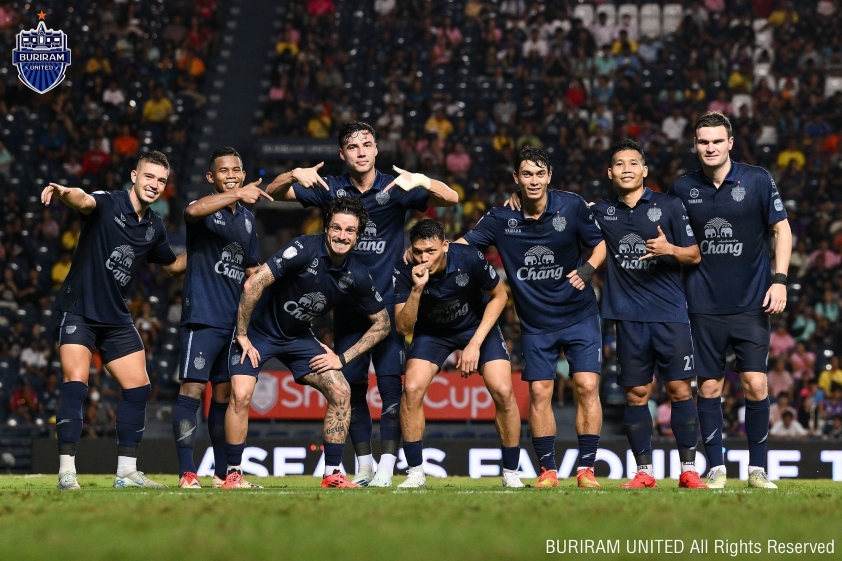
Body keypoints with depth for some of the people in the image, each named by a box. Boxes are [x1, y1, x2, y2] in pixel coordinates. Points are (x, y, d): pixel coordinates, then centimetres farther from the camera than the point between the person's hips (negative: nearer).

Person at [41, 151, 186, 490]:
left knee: (138, 388, 3)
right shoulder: (108, 203, -13)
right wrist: (64, 193, -62)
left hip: (116, 318, 7)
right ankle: (66, 471, -16)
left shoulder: (154, 227, 7)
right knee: (76, 384, -19)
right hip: (79, 311, -7)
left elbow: (174, 267, 25)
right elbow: (84, 201, -39)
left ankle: (127, 472, 12)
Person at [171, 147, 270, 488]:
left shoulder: (246, 218, 16)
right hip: (203, 316, -7)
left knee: (224, 393, 11)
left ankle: (222, 473, 16)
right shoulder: (207, 209, -5)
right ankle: (186, 473, -13)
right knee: (193, 388, -11)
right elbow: (193, 211, -32)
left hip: (235, 319, 7)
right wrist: (237, 195, -42)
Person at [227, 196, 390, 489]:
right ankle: (233, 473, -7)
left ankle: (332, 474, 3)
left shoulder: (356, 275, -11)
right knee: (241, 395, -23)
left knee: (340, 391, -7)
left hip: (299, 338, 5)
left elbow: (382, 323, 1)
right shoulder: (305, 250, -27)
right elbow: (252, 285, -28)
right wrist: (242, 336, -22)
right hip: (259, 331, -5)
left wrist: (343, 358, -6)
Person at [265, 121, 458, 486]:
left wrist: (422, 181, -30)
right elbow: (274, 192, 0)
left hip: (389, 302, -2)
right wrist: (294, 175, -21)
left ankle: (387, 467, -9)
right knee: (351, 387, 6)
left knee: (390, 384, -10)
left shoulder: (394, 189, -2)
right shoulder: (331, 189, 2)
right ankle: (363, 466, 17)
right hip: (348, 302, 2)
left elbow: (451, 199, -10)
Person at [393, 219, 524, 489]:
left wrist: (475, 343, -16)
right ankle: (415, 474, -7)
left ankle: (511, 474, -1)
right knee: (412, 389, -19)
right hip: (431, 331, 1)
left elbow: (499, 295, -11)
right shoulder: (405, 271, -26)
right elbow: (403, 327, -26)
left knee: (503, 391, -17)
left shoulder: (470, 259, -29)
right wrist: (417, 289, -42)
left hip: (478, 325, -1)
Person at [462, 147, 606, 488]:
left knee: (587, 386, -9)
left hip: (579, 315, -1)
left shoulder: (571, 207, -8)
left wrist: (588, 269, -15)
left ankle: (586, 469, -3)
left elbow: (600, 242, 3)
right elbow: (463, 243, -3)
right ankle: (548, 470, 10)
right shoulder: (501, 219, -5)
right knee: (539, 392, -1)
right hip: (535, 322, 1)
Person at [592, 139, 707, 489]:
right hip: (628, 315, 2)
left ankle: (688, 470, 0)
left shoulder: (669, 206, 3)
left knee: (679, 388, -5)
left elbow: (694, 255, 5)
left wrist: (669, 249, -15)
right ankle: (644, 471, 9)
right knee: (636, 394, 2)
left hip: (670, 312, -2)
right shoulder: (601, 212, 9)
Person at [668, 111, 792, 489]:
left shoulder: (757, 181, -3)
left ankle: (757, 468, 3)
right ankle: (716, 468, 10)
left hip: (751, 302, -2)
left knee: (756, 384, -6)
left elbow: (781, 229, 1)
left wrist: (779, 280, -6)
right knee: (709, 387, 2)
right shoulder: (683, 188, 3)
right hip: (704, 305, 2)